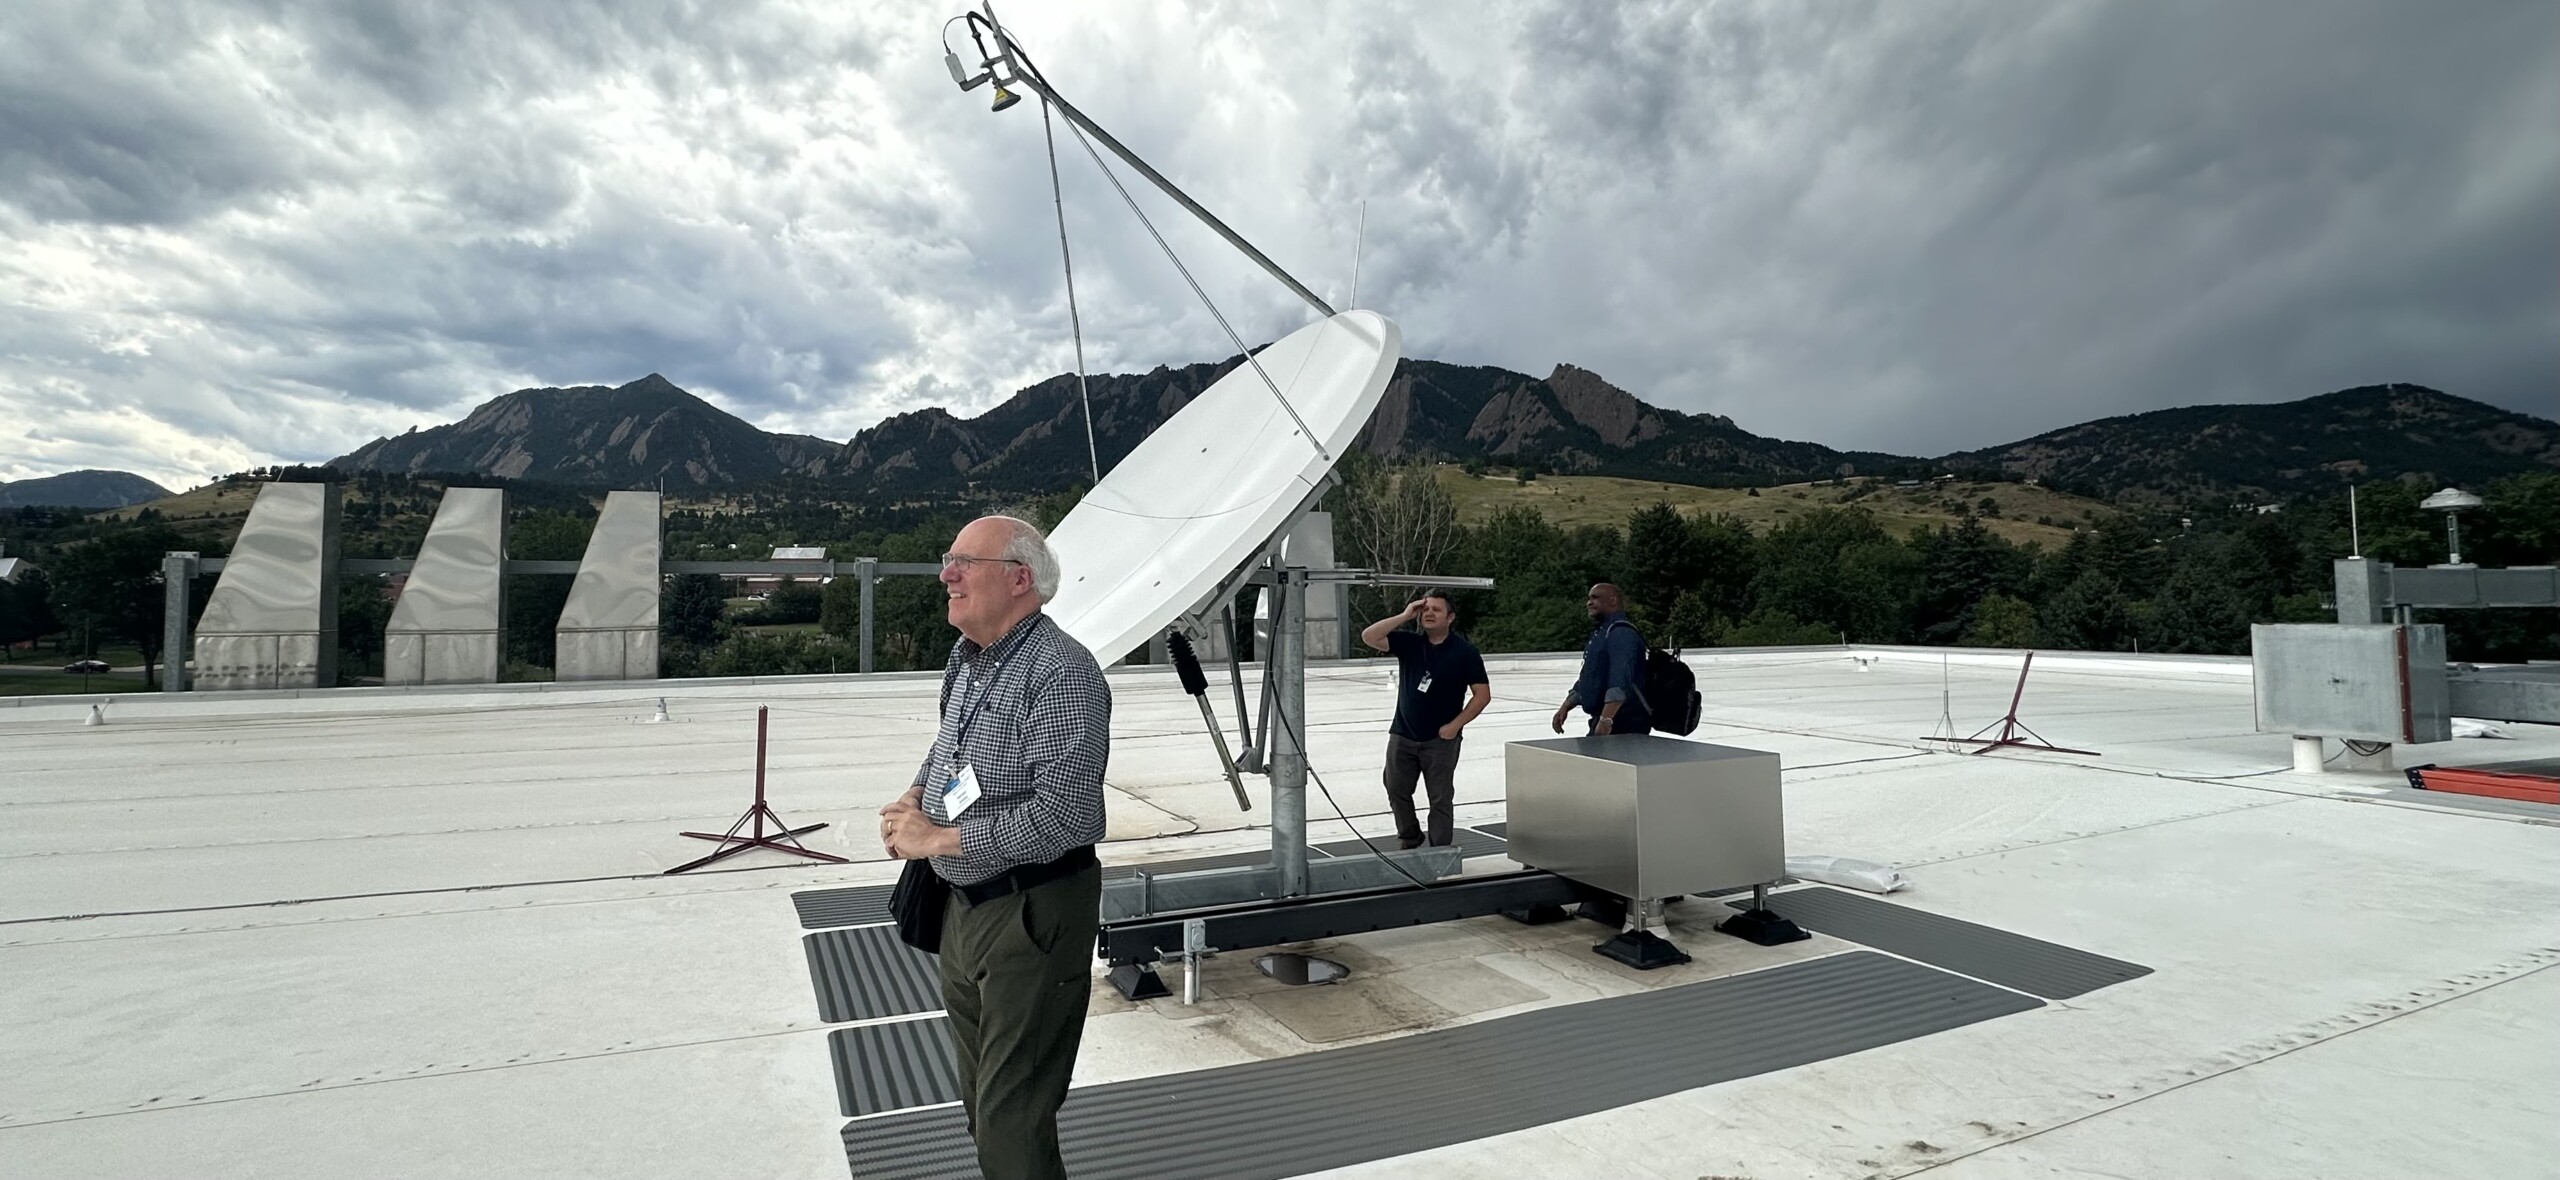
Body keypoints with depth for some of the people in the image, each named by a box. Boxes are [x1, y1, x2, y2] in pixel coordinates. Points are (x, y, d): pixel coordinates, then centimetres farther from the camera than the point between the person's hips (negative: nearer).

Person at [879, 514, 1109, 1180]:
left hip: (1033, 917, -9)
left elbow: (1062, 818, -29)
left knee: (1012, 1124, 1)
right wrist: (914, 799, 3)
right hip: (963, 907, 9)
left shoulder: (1060, 674, -22)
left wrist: (937, 839, -20)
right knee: (980, 1099, 24)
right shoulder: (966, 659, 6)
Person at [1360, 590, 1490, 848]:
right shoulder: (1408, 643, 1)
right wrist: (1404, 617, -13)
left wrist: (1455, 725, -12)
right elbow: (1368, 637, -10)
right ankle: (1410, 840, 35)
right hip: (1402, 735, 3)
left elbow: (1483, 694, -6)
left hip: (1440, 740, -3)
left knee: (1440, 799, 4)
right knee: (1397, 791, 12)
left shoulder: (1464, 651, -7)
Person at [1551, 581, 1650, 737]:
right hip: (1602, 721, 11)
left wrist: (1605, 720, -33)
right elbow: (1587, 680, 27)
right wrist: (1565, 708, 21)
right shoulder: (1599, 634, 20)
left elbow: (1620, 681, -26)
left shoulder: (1621, 633, -14)